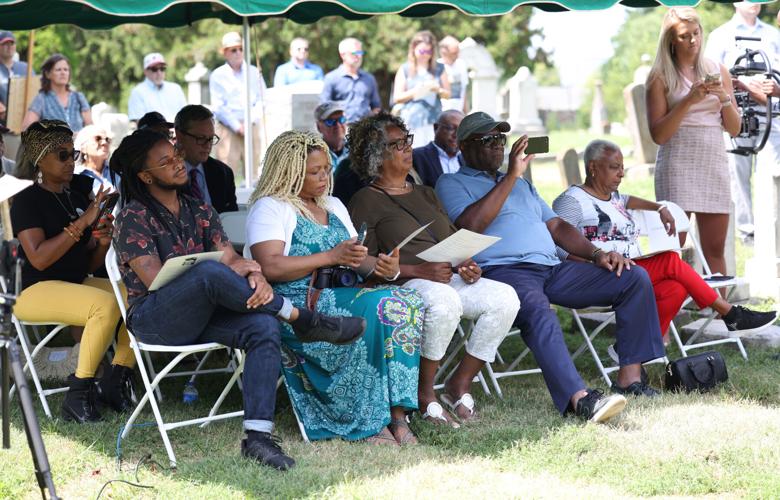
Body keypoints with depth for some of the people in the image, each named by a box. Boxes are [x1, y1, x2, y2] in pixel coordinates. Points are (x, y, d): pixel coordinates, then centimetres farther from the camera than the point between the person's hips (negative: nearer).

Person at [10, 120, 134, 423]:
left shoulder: (77, 200, 16)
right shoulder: (26, 201, -6)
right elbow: (39, 258, -20)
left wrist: (103, 242, -5)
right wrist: (83, 222, -21)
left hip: (79, 283, 8)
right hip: (34, 291, -7)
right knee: (106, 304, -34)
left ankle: (115, 380, -9)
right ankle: (78, 395, -25)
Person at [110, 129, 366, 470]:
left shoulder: (198, 211, 17)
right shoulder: (134, 218, -2)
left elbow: (231, 257, 5)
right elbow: (154, 278, -14)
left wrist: (255, 277, -22)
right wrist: (227, 271, -16)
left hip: (201, 314, 6)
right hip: (156, 320, -6)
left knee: (264, 326, -26)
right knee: (210, 272, -36)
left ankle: (257, 437, -34)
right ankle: (303, 320, -19)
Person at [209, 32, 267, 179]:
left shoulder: (254, 72, 13)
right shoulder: (217, 76, 5)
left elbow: (262, 100, 8)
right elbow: (218, 107, -1)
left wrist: (249, 122, -7)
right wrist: (237, 126, -10)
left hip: (251, 127, 3)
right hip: (228, 128, -3)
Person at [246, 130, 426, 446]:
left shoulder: (333, 206, 25)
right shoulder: (270, 207, 1)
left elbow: (358, 261, 20)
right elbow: (270, 267, -13)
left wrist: (383, 268, -4)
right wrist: (331, 257, -16)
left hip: (343, 298, 7)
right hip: (298, 307, -7)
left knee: (408, 302, -22)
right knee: (381, 306, -31)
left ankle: (396, 414, -27)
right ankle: (369, 422, -26)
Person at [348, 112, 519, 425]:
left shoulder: (424, 194, 26)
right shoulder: (366, 202, 2)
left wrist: (467, 264, 0)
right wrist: (418, 271, -18)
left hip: (450, 279, 7)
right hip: (404, 285, -7)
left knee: (505, 298, -20)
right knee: (444, 302, -40)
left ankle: (459, 385, -8)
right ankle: (424, 395, -21)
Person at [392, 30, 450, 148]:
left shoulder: (439, 69, 13)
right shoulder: (405, 69, 7)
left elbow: (447, 94, 13)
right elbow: (397, 98, 4)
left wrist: (438, 90, -8)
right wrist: (415, 92, -12)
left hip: (433, 121, 1)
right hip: (411, 122, -1)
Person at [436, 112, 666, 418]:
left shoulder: (521, 184, 34)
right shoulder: (452, 183, 11)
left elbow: (556, 226, 27)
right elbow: (471, 225, -9)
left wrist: (596, 254, 10)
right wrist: (510, 177, -8)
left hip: (552, 268, 7)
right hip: (502, 271, -7)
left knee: (635, 278, -7)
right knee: (537, 310, -41)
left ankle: (630, 378, -12)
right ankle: (579, 399, -54)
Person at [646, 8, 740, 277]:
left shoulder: (718, 71, 13)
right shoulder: (660, 77, 1)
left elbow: (734, 129, 14)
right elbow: (658, 134, -6)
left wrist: (725, 98, -4)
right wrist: (688, 100, -14)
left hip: (714, 163, 4)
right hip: (677, 164, -4)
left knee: (715, 248, 3)